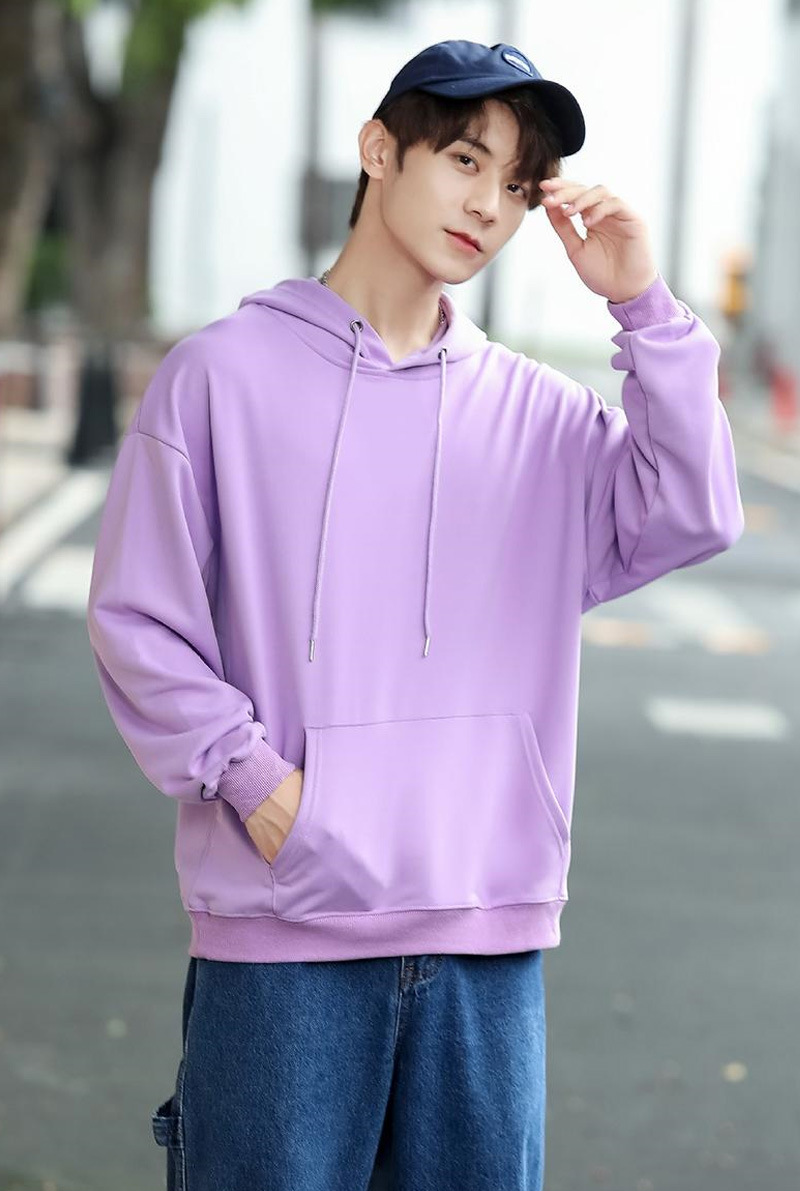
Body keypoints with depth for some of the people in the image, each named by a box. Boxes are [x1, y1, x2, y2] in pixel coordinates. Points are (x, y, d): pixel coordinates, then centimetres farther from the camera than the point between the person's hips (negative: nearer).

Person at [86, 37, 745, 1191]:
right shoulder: (224, 373, 2)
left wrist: (643, 306, -5)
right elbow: (136, 619, 1)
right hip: (280, 929, -3)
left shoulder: (540, 413, 11)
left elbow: (691, 517, -2)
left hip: (490, 935, 3)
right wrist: (247, 773, -11)